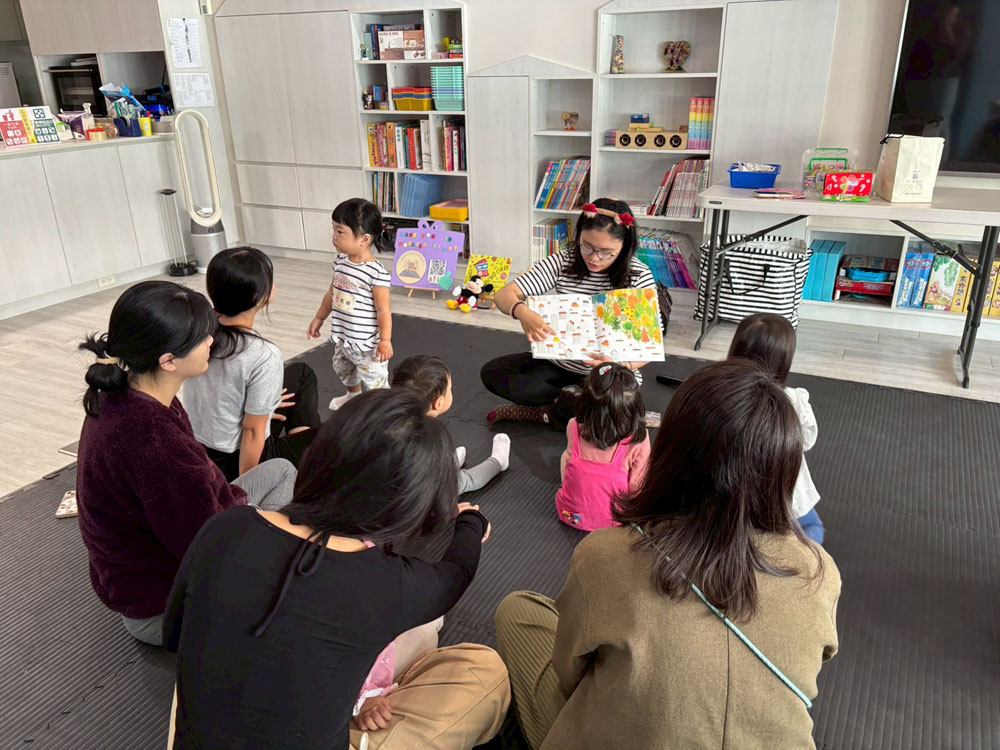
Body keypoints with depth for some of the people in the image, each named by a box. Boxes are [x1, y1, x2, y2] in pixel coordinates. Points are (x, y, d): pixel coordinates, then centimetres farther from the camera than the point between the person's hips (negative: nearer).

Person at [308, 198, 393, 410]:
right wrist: (319, 318, 21)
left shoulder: (376, 273, -25)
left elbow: (383, 310, -22)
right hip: (342, 337, 9)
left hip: (367, 343, -9)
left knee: (375, 380, 3)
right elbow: (332, 293, 13)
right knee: (342, 368, 31)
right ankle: (353, 396, 58)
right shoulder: (341, 262, -1)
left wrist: (385, 340, -20)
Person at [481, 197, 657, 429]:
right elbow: (504, 295, -12)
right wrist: (523, 312, -37)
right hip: (558, 364, 3)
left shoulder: (638, 277, -13)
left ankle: (539, 412, -10)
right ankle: (570, 396, -8)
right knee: (492, 373, -15)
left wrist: (620, 365, -37)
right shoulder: (563, 263, -7)